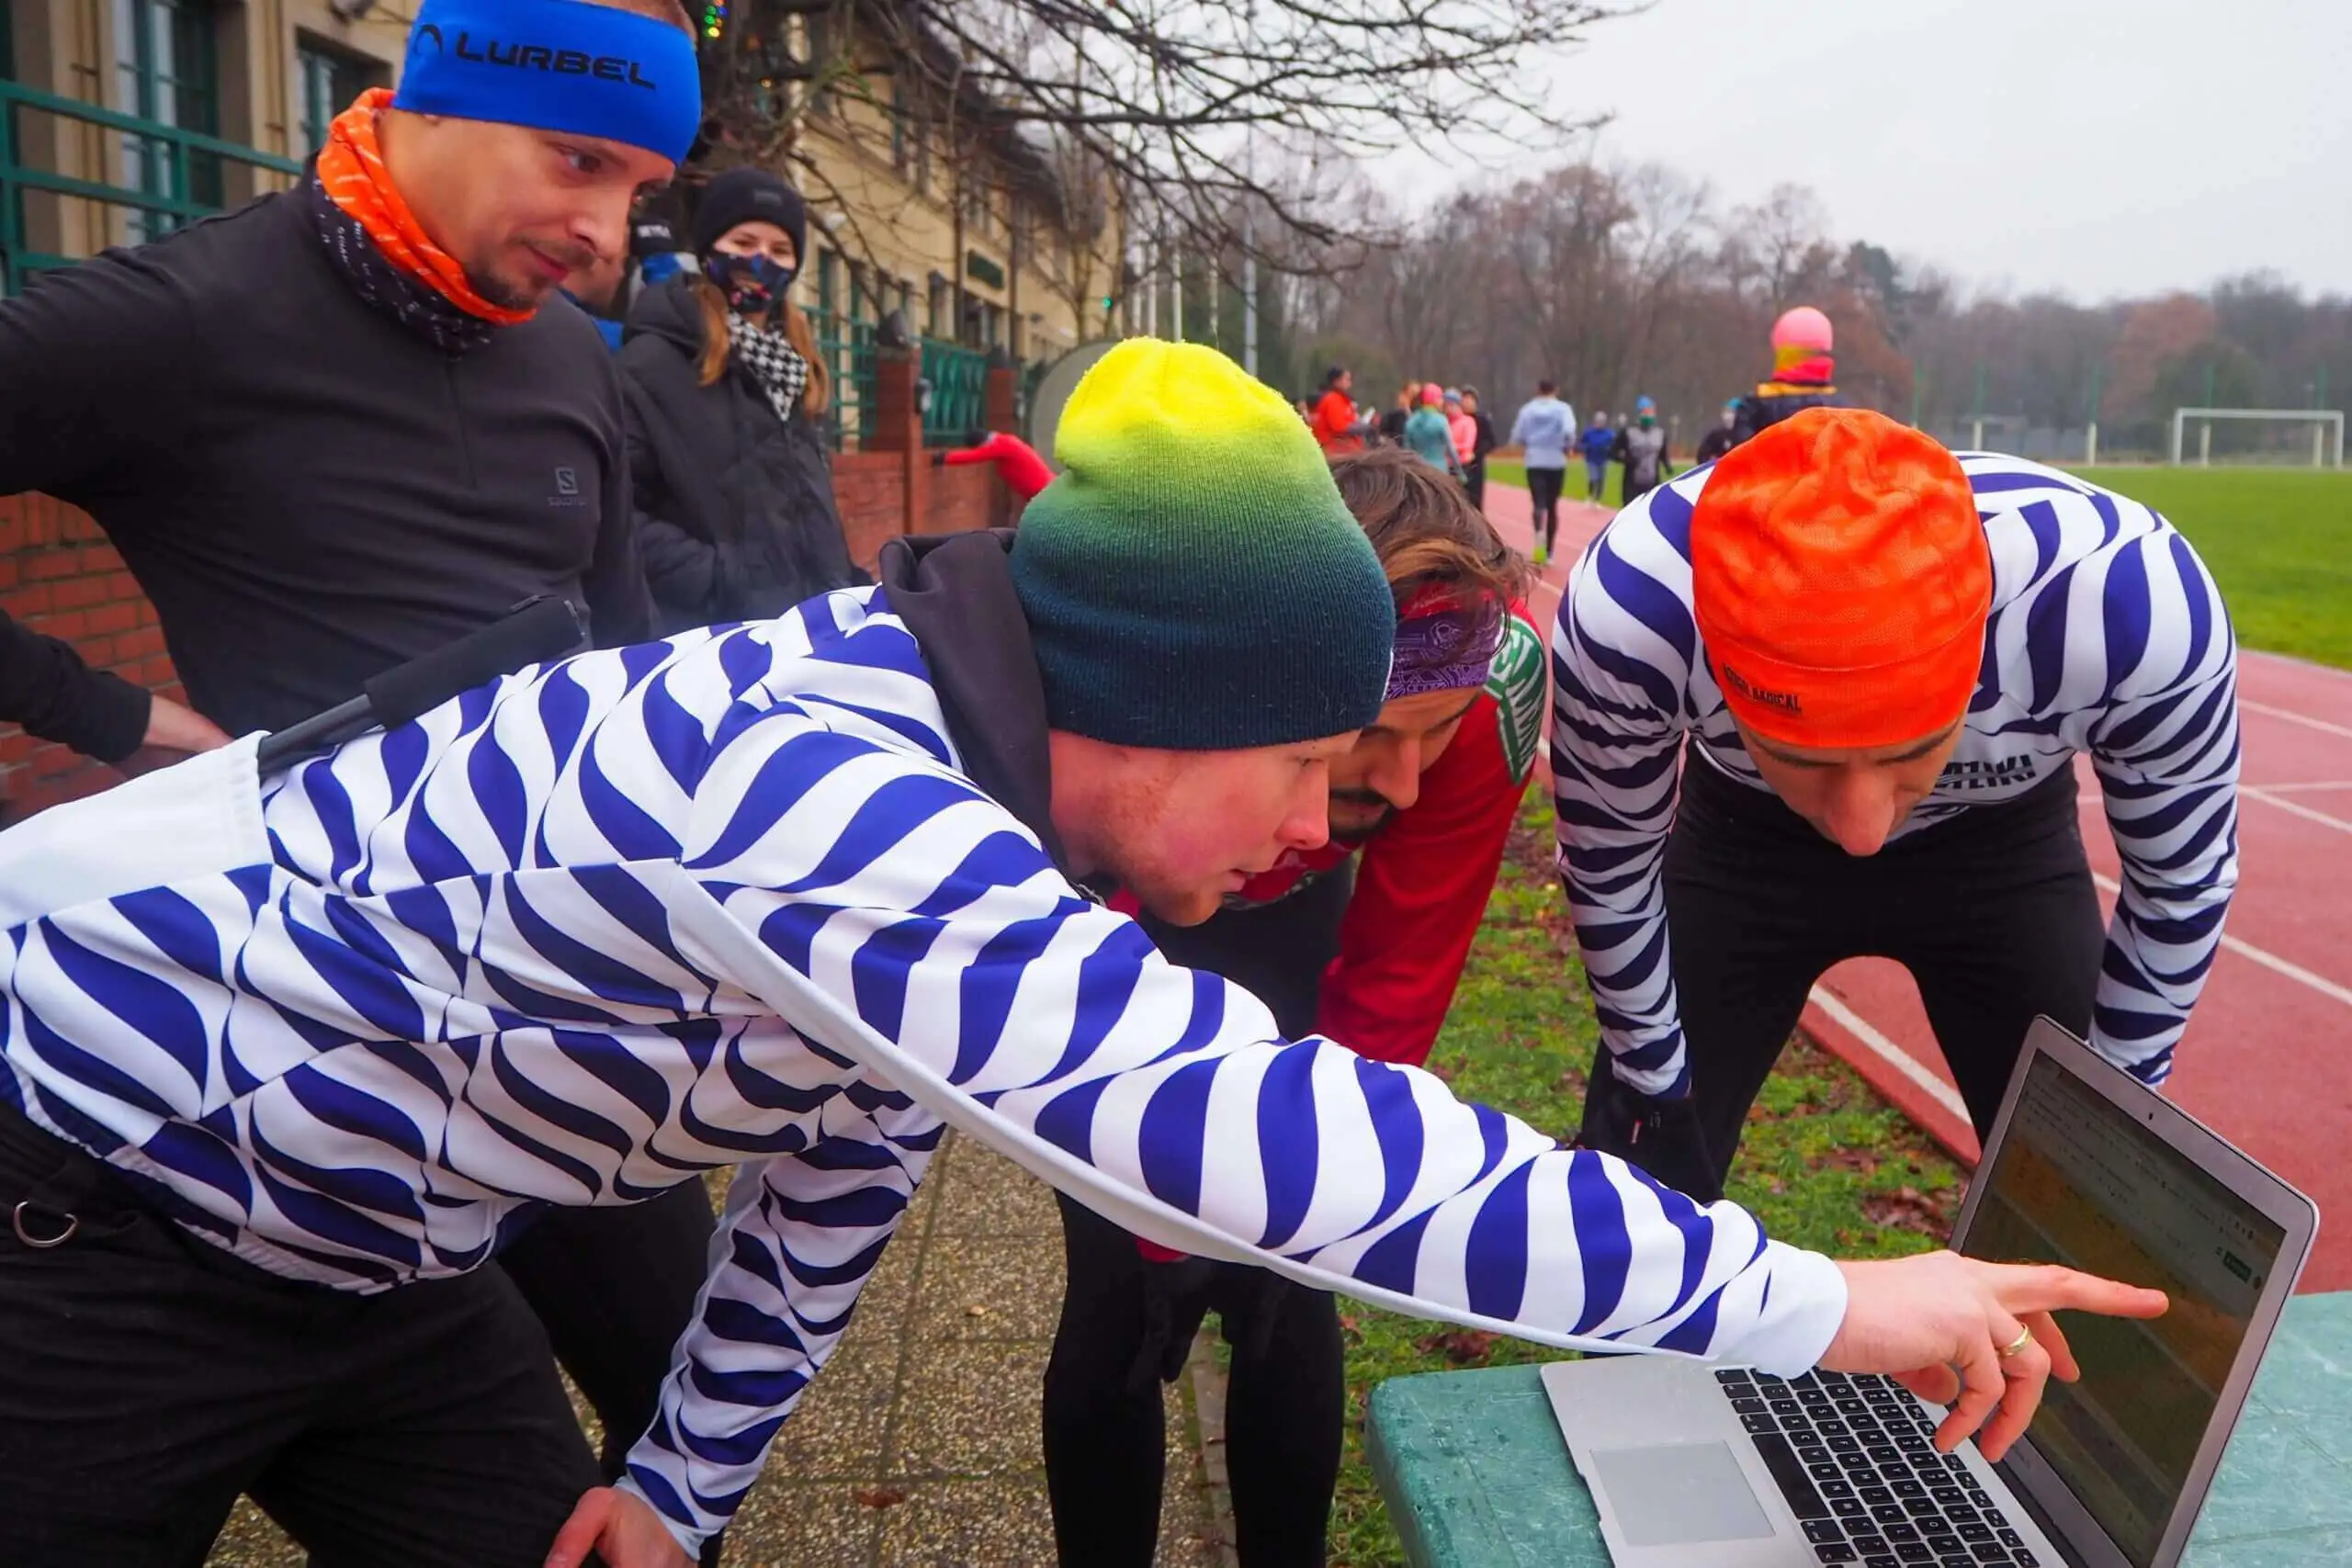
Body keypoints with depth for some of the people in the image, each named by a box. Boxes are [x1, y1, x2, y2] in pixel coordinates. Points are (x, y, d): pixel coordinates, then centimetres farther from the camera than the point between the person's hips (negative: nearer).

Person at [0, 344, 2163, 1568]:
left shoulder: (950, 812, -7)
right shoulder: (808, 778, -38)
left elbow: (847, 1159, 5)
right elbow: (1254, 1138, -46)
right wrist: (1823, 1305, -38)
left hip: (372, 1241, 7)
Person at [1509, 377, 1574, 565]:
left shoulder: (1527, 409, 6)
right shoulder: (1562, 408, 0)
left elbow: (1517, 436, 6)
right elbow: (1569, 430, -17)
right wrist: (1566, 448, -1)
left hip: (1534, 462, 0)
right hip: (1556, 462, 0)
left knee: (1539, 503, -10)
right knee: (1552, 506, 12)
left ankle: (1540, 533, -43)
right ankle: (1548, 552, 18)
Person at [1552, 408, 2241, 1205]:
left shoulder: (2130, 600, -37)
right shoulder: (1631, 608, -38)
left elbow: (2182, 877, -15)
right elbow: (1610, 870, -16)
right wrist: (1659, 1085, -3)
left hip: (2006, 847, 1)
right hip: (1745, 839, 0)